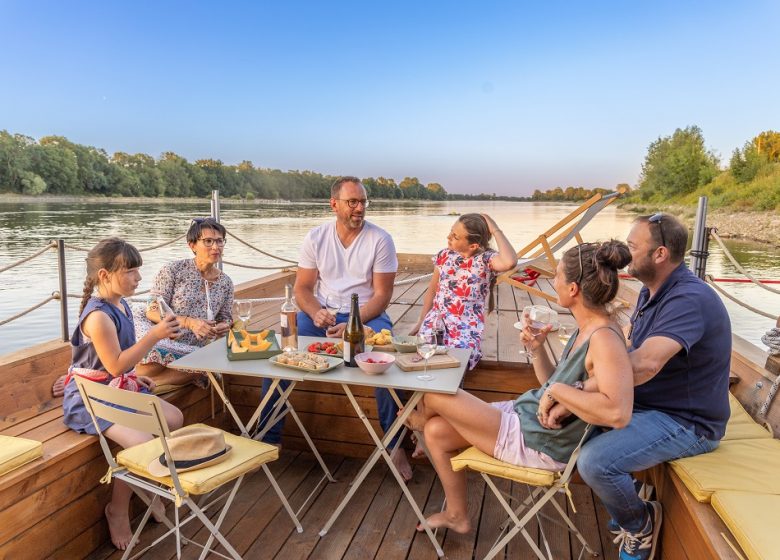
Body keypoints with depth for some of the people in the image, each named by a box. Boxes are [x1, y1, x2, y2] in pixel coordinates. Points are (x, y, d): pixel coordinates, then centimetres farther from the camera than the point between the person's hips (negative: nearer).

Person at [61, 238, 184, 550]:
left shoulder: (121, 305, 5)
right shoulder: (98, 316, -24)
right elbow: (115, 365, -26)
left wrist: (133, 378, 9)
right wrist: (154, 335, -28)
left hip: (118, 388, 9)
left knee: (174, 419, 0)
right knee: (142, 443, -24)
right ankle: (117, 511, 3)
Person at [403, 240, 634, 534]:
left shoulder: (605, 338, -25)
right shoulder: (585, 329, 4)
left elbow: (617, 413, -39)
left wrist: (557, 391, -29)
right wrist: (537, 349, -3)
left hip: (539, 444, -9)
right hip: (527, 416, 9)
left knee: (434, 393, -5)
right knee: (436, 431, 11)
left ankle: (419, 418, 35)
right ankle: (457, 515, 30)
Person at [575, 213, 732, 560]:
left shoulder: (689, 299, -28)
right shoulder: (651, 291, 5)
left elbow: (644, 364, -42)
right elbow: (627, 349, 6)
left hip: (685, 423, -10)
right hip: (646, 404, 10)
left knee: (594, 461, -25)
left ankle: (639, 525, 7)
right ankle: (626, 505, 24)